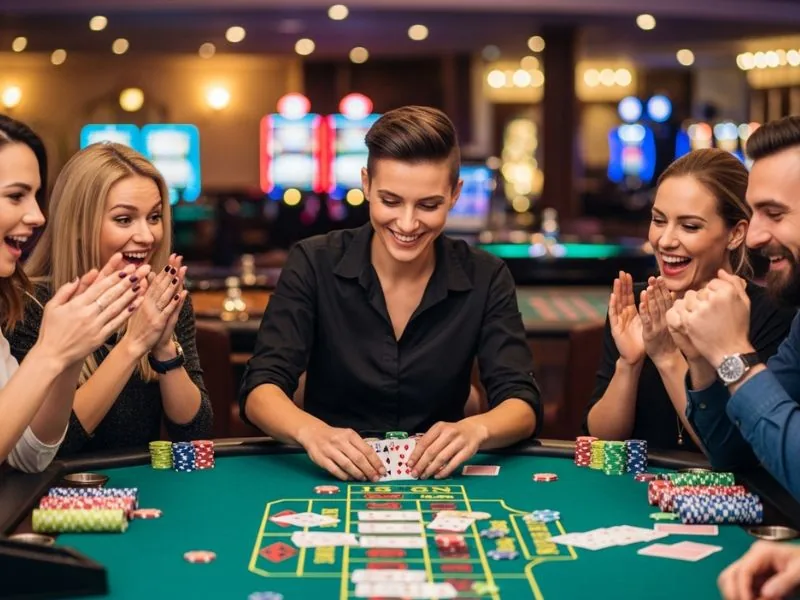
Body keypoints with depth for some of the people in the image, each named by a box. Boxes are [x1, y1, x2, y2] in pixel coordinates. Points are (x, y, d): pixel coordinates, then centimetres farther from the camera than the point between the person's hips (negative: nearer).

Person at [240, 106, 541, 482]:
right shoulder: (314, 264, -6)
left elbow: (522, 405, -10)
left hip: (438, 478, 1)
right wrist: (310, 431, -35)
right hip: (331, 478, -1)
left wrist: (475, 429, -33)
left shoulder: (485, 279, -3)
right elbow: (261, 388, -13)